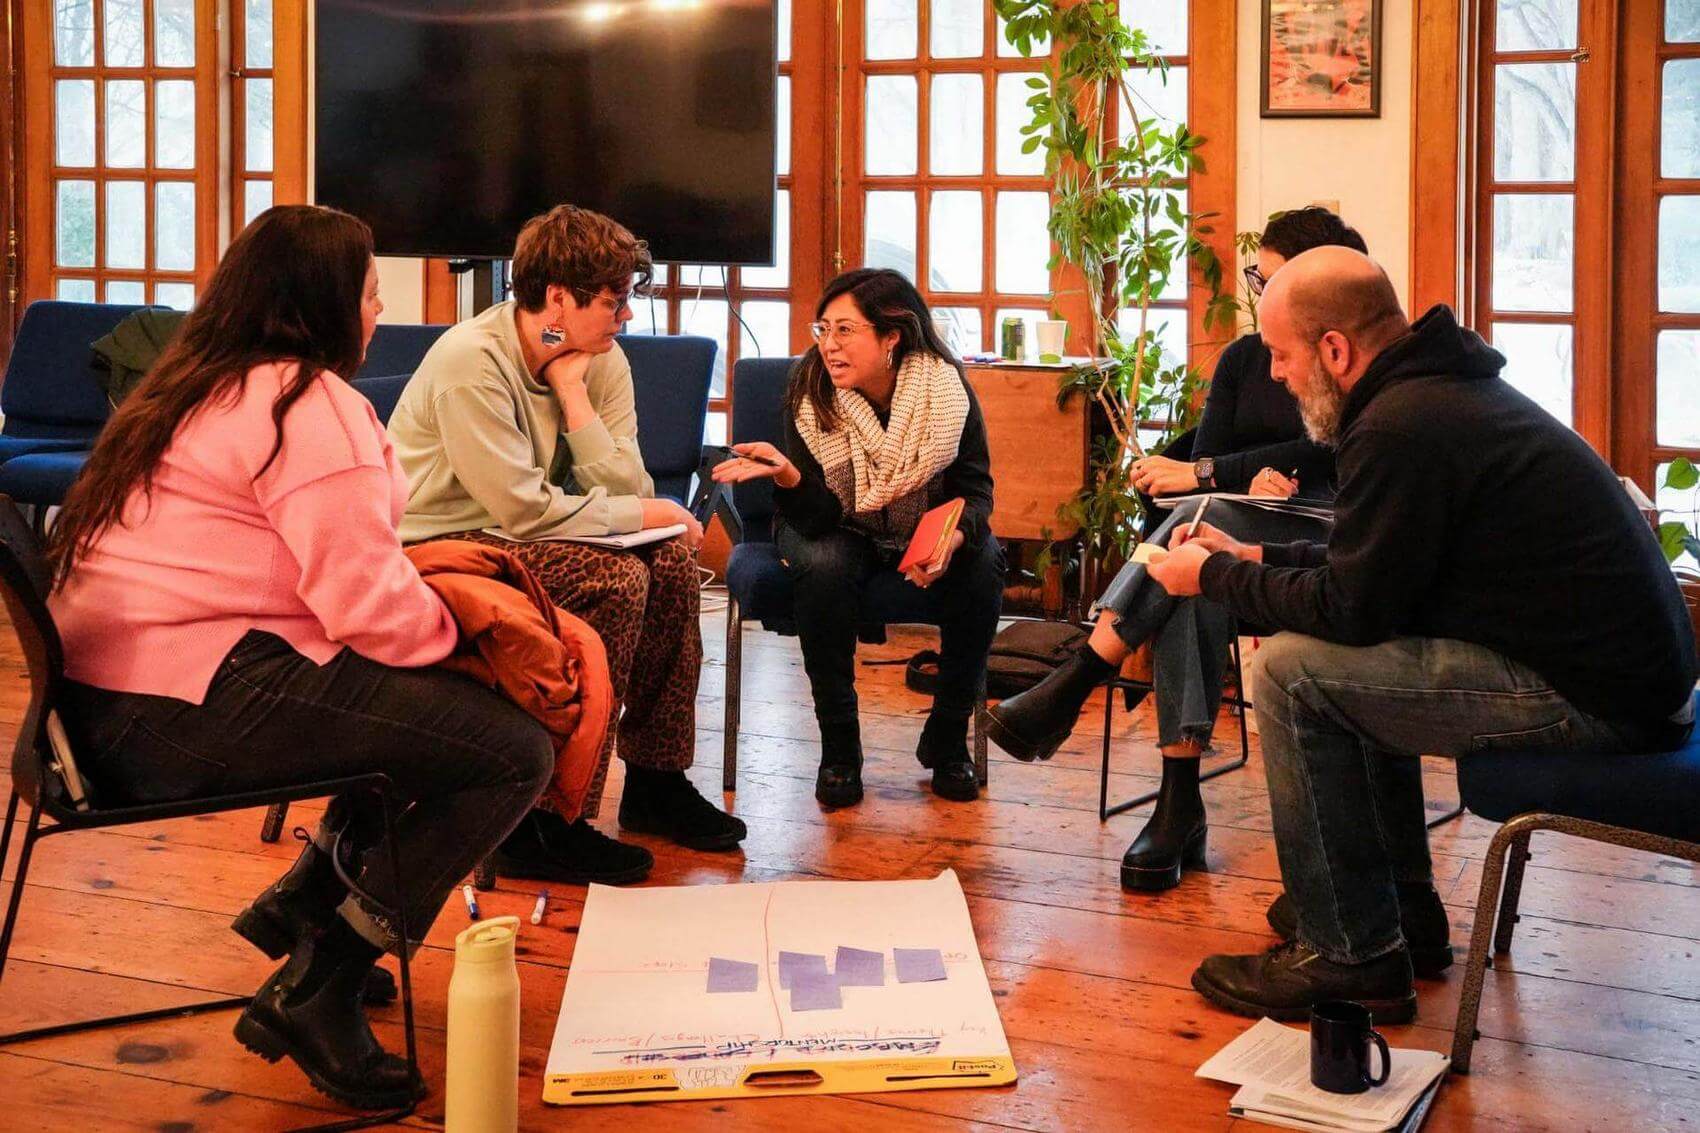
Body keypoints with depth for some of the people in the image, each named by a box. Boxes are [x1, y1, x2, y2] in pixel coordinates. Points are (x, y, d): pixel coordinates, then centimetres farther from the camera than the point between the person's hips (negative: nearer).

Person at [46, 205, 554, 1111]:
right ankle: (319, 992, -11)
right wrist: (459, 631, 0)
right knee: (515, 751, -13)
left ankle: (299, 903, 17)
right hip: (193, 706, -11)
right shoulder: (309, 404, -11)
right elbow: (365, 599, -19)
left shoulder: (195, 388, 20)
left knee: (436, 711, 22)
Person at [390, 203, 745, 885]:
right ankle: (547, 823, -19)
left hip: (506, 535, 8)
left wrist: (571, 389, -16)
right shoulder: (470, 360, -23)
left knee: (671, 559, -7)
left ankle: (655, 779, 8)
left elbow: (626, 489, -10)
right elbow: (524, 509, -26)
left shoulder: (600, 360, 0)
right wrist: (645, 514, -16)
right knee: (615, 580, -25)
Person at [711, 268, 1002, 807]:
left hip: (927, 530, 1)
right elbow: (818, 519, -25)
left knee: (981, 565, -28)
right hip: (841, 530, -1)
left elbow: (975, 489, -14)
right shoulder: (809, 390, -21)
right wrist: (787, 476, -48)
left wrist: (954, 536, -37)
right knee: (823, 566, -34)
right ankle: (838, 746, -17)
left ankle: (947, 739, -9)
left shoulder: (945, 388, -20)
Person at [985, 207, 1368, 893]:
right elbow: (1206, 456, 8)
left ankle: (1072, 685, -40)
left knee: (1201, 523, -36)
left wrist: (1205, 475, -16)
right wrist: (1255, 478, -15)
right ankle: (1179, 801, -42)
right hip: (1230, 534, 4)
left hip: (1320, 539, -4)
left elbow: (1321, 455, -13)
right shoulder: (1243, 357, 17)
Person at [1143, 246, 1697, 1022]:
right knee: (1350, 661, 23)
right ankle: (1401, 910, 29)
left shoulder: (1402, 426, -19)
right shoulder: (1441, 388, 13)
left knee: (1292, 672, -11)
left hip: (1596, 694, -11)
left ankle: (1350, 957, -3)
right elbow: (1372, 564, 23)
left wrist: (1215, 577, 0)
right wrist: (1256, 557, 21)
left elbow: (1350, 607, -14)